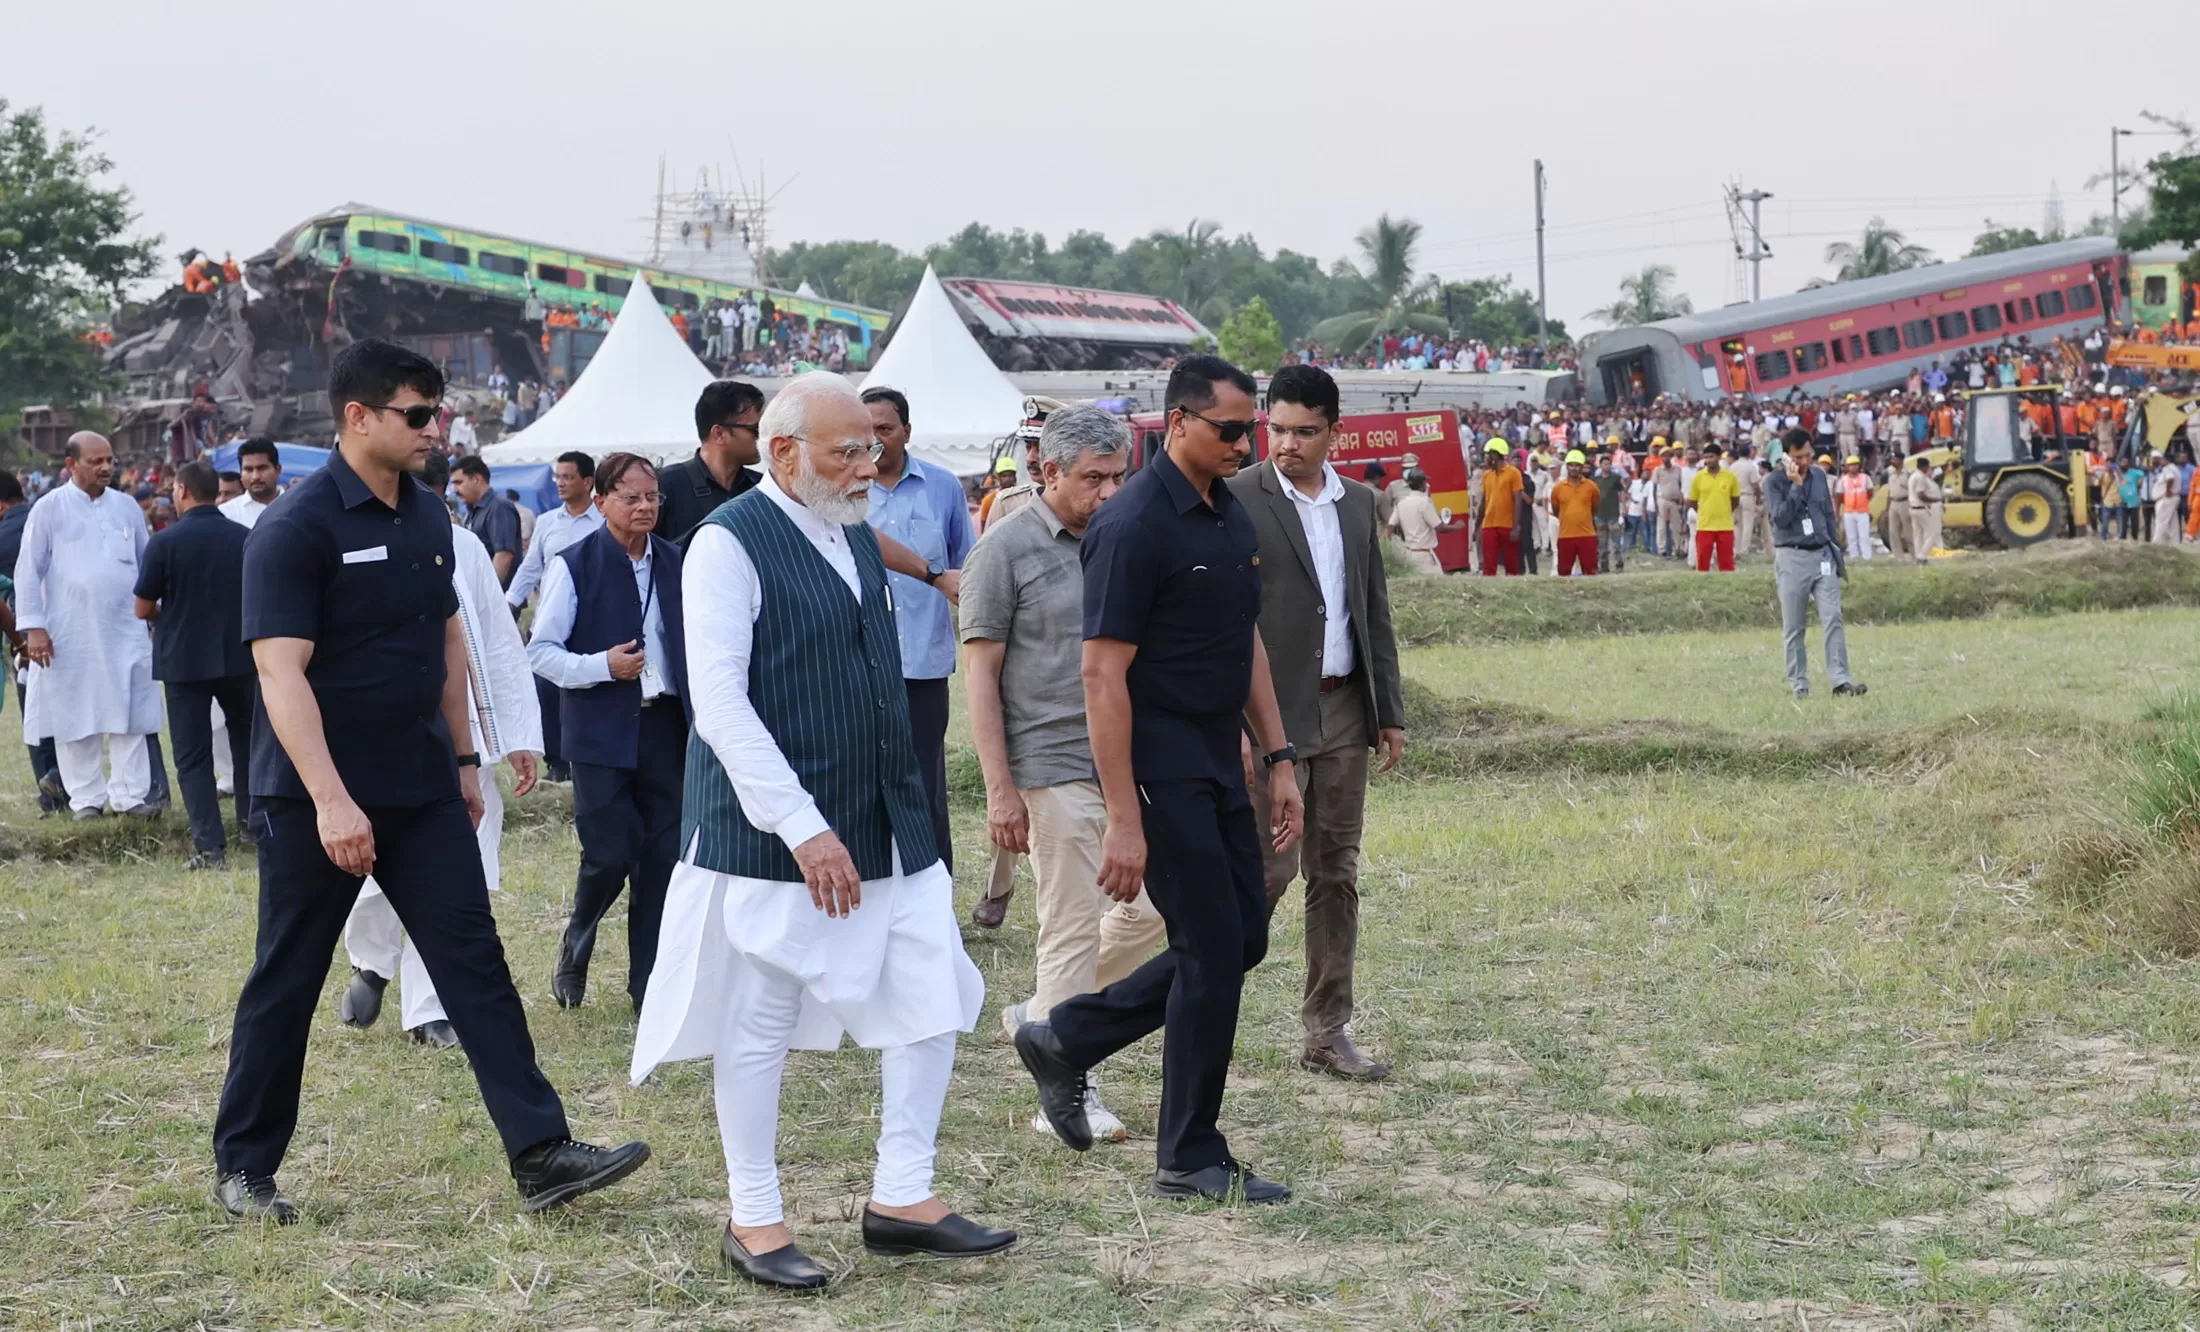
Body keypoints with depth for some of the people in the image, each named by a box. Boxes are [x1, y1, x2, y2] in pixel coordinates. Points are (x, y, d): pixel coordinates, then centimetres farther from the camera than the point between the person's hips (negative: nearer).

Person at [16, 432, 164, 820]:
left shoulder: (127, 506, 8)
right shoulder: (49, 508, -2)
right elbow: (29, 570, -2)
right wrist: (33, 627, -8)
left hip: (125, 631, 3)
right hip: (69, 635, -2)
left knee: (129, 716, 1)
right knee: (75, 717, 3)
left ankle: (130, 795, 5)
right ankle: (85, 798, 10)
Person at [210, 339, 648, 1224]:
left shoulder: (429, 516, 7)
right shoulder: (295, 528, -15)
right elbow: (281, 671, -21)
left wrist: (463, 757, 16)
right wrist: (330, 801, -27)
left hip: (423, 788, 6)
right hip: (315, 800, -6)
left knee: (475, 964, 0)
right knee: (286, 982, 6)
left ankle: (541, 1154, -1)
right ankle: (243, 1168, 20)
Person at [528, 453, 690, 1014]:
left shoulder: (674, 563, 7)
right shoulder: (575, 565, -5)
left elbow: (693, 641, 15)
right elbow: (540, 650, -5)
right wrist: (603, 666, -17)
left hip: (665, 726, 4)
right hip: (602, 731, -4)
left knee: (663, 857, 4)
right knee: (609, 855, -5)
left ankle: (649, 984, 14)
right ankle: (575, 946, 25)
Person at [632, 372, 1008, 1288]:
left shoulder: (857, 536, 12)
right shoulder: (731, 543, -12)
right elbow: (720, 703, -18)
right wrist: (803, 828, -22)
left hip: (887, 823, 8)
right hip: (773, 833, -8)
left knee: (933, 997, 6)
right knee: (760, 1024, 3)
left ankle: (901, 1200, 17)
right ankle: (753, 1223, 16)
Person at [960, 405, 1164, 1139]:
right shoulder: (1007, 547, -7)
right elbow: (981, 673, -8)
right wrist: (1000, 790, -13)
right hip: (1054, 768, -6)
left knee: (1154, 903, 8)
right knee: (1073, 927, -2)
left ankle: (1044, 1017, 26)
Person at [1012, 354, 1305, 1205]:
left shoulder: (1232, 515, 9)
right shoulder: (1134, 525, -18)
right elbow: (1103, 676, -20)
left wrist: (1279, 760, 12)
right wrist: (1124, 821, -22)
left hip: (1218, 763, 9)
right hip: (1160, 772, -9)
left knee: (1242, 939, 12)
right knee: (1213, 951, -4)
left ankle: (1066, 1039, 25)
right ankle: (1189, 1159, 10)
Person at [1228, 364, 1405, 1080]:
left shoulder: (1358, 503, 12)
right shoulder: (1236, 499, -7)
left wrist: (1389, 710, 12)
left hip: (1345, 712, 6)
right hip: (1270, 714, -6)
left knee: (1336, 875, 8)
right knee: (1268, 869, -8)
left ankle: (1327, 1032, 15)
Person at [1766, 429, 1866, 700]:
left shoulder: (1819, 476, 10)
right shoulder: (1774, 481, -4)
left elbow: (1829, 516, 17)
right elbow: (1780, 518, -17)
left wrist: (1835, 553, 15)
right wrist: (1796, 485, -19)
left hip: (1822, 555, 4)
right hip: (1791, 558, -4)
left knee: (1833, 619, -7)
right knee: (1793, 627, 1)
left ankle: (1841, 680, -11)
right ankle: (1798, 684, 7)